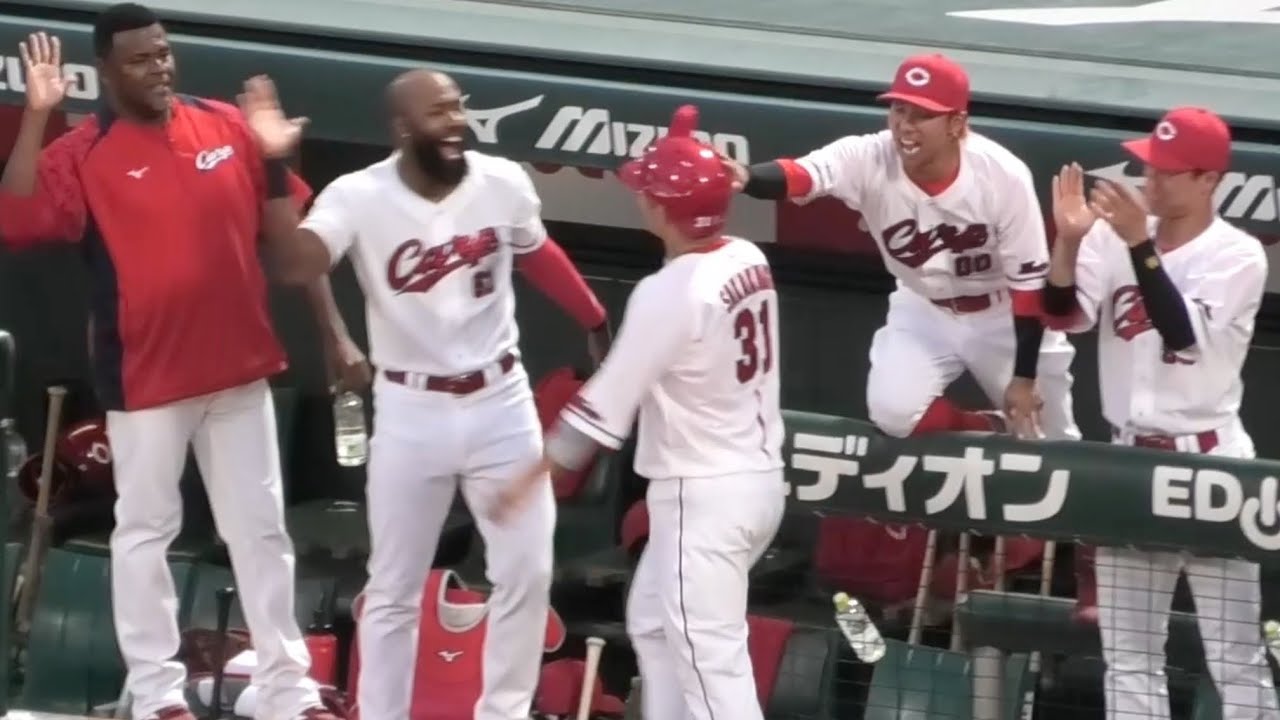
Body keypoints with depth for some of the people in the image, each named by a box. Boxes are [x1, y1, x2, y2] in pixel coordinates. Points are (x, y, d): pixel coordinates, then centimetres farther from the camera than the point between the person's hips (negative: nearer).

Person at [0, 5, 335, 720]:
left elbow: (286, 236, 11)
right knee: (144, 531, 7)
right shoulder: (83, 152, -8)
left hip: (239, 369, 4)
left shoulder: (229, 126, 2)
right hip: (146, 378, -3)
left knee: (261, 529, 10)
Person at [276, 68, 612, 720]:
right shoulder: (358, 196, -17)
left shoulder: (504, 183, -8)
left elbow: (537, 255, 14)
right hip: (411, 410, -3)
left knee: (526, 574, 7)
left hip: (501, 402, 3)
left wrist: (595, 321, 26)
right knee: (394, 590, 7)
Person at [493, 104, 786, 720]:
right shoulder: (749, 261, 3)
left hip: (704, 496, -9)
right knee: (654, 623, 24)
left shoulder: (670, 292, -20)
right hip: (759, 478, 9)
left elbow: (606, 403, -18)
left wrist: (532, 479, -12)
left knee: (711, 658, -7)